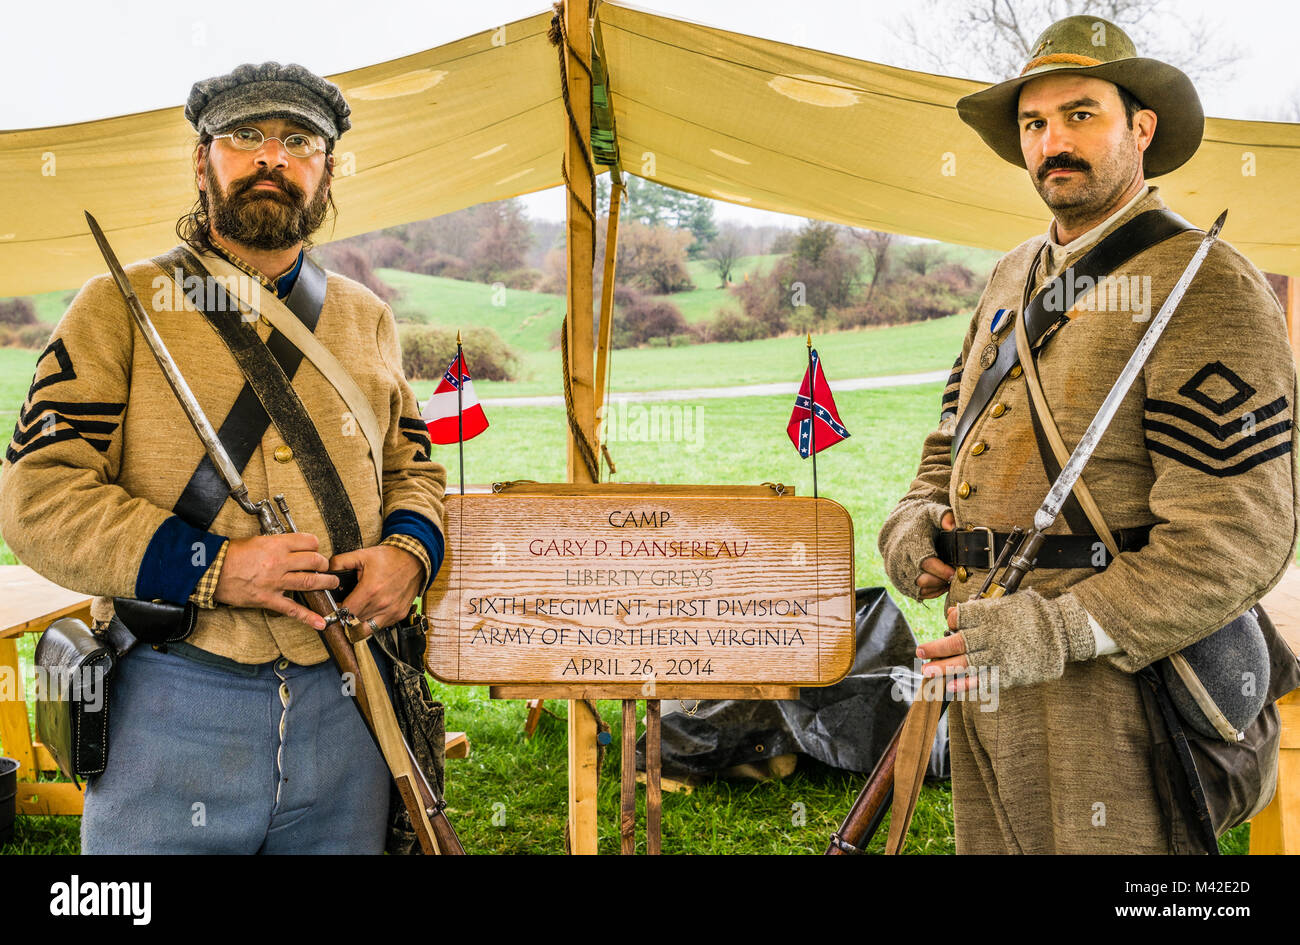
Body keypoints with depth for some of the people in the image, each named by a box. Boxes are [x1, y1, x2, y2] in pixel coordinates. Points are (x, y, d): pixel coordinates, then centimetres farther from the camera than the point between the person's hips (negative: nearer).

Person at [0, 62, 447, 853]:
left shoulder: (367, 319, 13)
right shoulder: (121, 307, -1)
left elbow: (414, 468, 19)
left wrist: (409, 551, -4)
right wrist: (211, 567, -18)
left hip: (346, 710, 4)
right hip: (170, 710, -3)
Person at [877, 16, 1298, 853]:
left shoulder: (1206, 285, -10)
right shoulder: (1013, 279, 15)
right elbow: (952, 445, 23)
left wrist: (1064, 632, -24)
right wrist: (914, 526, 2)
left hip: (1112, 684, -7)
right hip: (984, 669, 7)